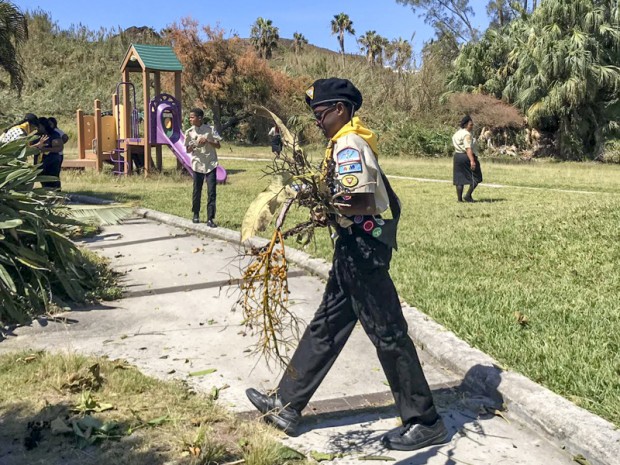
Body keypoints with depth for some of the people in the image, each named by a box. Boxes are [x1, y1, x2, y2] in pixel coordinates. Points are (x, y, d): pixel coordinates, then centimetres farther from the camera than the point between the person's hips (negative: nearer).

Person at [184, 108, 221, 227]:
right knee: (197, 191, 9)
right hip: (197, 165, 2)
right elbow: (187, 150, 9)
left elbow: (218, 145, -2)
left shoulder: (210, 129, -4)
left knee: (212, 192, -7)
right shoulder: (189, 132, 2)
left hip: (210, 164, -2)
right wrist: (192, 147, -14)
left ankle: (210, 219, -5)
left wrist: (207, 141, -18)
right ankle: (196, 214, 29)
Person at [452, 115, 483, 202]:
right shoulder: (467, 134, -14)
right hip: (467, 157, -9)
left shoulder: (457, 133, 14)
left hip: (457, 156, 9)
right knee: (476, 178, 2)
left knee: (459, 178, 8)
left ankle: (459, 198, 7)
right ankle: (468, 196, -5)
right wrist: (472, 161, -29)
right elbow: (468, 148, -24)